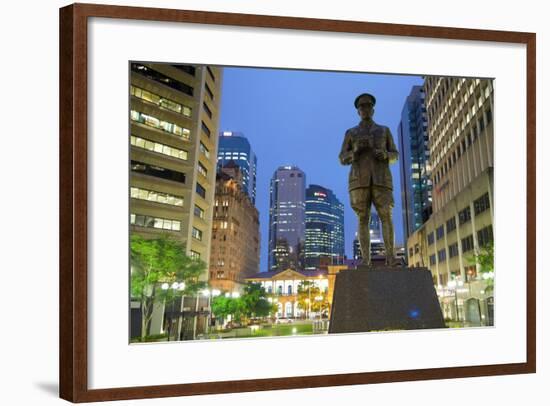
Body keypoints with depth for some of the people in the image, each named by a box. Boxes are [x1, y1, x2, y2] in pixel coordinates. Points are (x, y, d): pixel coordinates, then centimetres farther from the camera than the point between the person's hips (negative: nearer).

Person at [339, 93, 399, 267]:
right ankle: (366, 260, -11)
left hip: (380, 178, 0)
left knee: (386, 216, -15)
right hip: (359, 179, 0)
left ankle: (390, 256, -17)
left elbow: (394, 156, 15)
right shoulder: (350, 133, 17)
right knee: (363, 219, -8)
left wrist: (385, 154, -10)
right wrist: (356, 150, -11)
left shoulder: (384, 130, 19)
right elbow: (343, 159, 10)